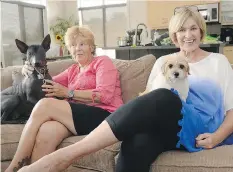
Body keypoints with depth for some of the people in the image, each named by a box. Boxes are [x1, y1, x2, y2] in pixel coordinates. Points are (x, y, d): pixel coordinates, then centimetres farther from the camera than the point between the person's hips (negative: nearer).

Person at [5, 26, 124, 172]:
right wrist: (32, 73, 4)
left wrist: (68, 92, -7)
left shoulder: (102, 61, 8)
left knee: (45, 104, -23)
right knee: (46, 132, -30)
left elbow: (105, 95, -8)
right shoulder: (73, 70, 27)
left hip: (103, 116, -5)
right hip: (78, 115, 5)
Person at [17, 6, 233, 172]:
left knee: (165, 98, -37)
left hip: (197, 131, -1)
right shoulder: (163, 61, 22)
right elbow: (150, 99, 15)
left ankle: (66, 154, -40)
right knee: (137, 143, -39)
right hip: (166, 126, 2)